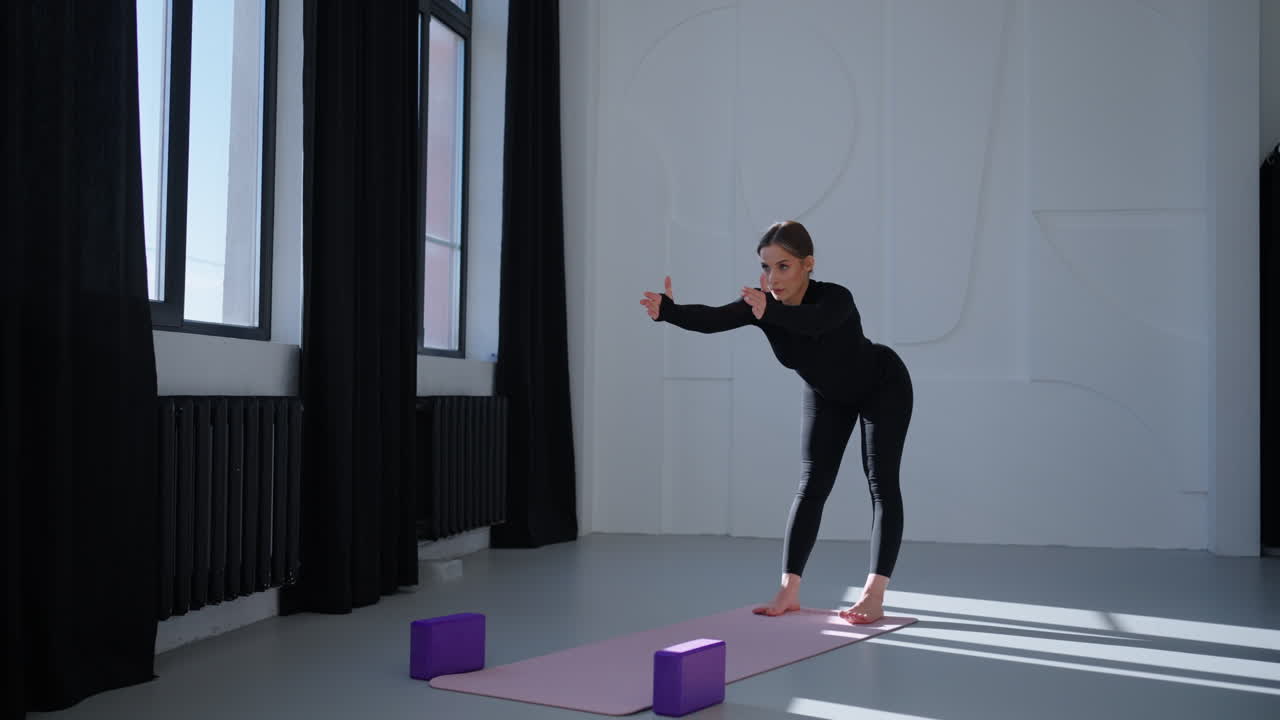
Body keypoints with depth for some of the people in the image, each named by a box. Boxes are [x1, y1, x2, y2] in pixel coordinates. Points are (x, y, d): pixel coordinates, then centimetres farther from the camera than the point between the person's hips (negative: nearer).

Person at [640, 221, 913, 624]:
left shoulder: (836, 298, -38)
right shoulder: (761, 304, -24)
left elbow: (813, 322, -61)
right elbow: (712, 320, -41)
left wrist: (770, 311, -80)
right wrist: (668, 311, -60)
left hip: (883, 386, -5)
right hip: (828, 396, 5)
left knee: (881, 483, -10)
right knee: (811, 486, 1)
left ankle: (873, 597, -11)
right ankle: (789, 591, 0)